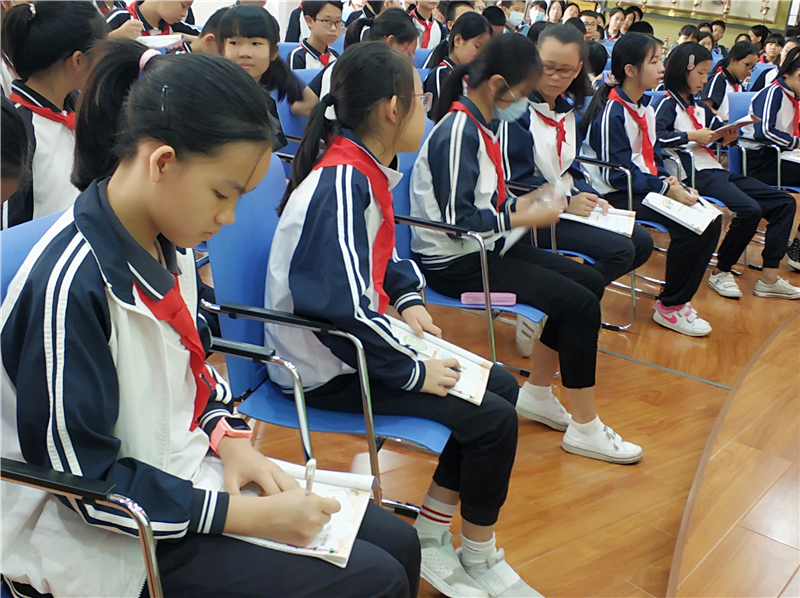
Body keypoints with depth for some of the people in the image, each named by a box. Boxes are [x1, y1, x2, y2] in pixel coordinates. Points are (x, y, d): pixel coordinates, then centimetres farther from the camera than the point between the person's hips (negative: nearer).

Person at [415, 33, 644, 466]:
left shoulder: (479, 125, 9)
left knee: (590, 281, 8)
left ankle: (537, 394, 17)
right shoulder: (458, 132, -20)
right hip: (455, 262, -10)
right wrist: (526, 218, -15)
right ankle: (584, 428, -1)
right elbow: (457, 218, -24)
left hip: (483, 248, 10)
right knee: (580, 304, -15)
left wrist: (523, 202, 3)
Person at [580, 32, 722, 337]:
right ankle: (670, 306, -6)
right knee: (687, 226, -24)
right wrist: (666, 188, -21)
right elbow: (617, 173, -20)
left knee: (708, 219, -7)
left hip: (649, 185, 9)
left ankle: (680, 297, 4)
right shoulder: (612, 112, -16)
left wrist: (670, 180, -3)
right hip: (617, 195, -9)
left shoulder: (644, 107, 12)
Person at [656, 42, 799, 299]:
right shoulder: (669, 105, -2)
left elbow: (718, 129, 26)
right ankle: (721, 272, -9)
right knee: (750, 209, -30)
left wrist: (727, 136, 3)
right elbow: (656, 136, -20)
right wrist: (691, 136, -16)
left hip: (717, 171, 10)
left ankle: (769, 278, -2)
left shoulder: (700, 107, 23)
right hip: (695, 174, -10)